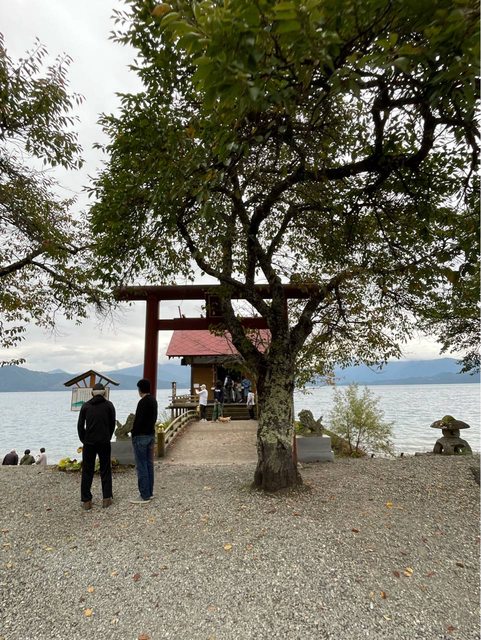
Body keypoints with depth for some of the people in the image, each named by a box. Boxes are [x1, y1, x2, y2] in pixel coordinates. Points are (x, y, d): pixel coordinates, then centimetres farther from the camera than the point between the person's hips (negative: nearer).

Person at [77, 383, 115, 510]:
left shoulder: (86, 406, 5)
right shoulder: (109, 405, 2)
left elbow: (80, 425, 3)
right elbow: (112, 424, 3)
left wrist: (83, 440, 13)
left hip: (89, 443, 1)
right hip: (104, 443, -1)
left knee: (87, 472, 9)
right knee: (105, 471, 9)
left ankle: (86, 501, 12)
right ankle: (106, 499, 11)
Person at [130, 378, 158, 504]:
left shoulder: (143, 402, -18)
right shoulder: (153, 400, 10)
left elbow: (138, 421, -20)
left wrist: (134, 435, -10)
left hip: (141, 436, -9)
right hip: (151, 434, 9)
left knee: (141, 466, -2)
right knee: (149, 464, 14)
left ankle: (144, 496, 3)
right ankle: (149, 493, 22)